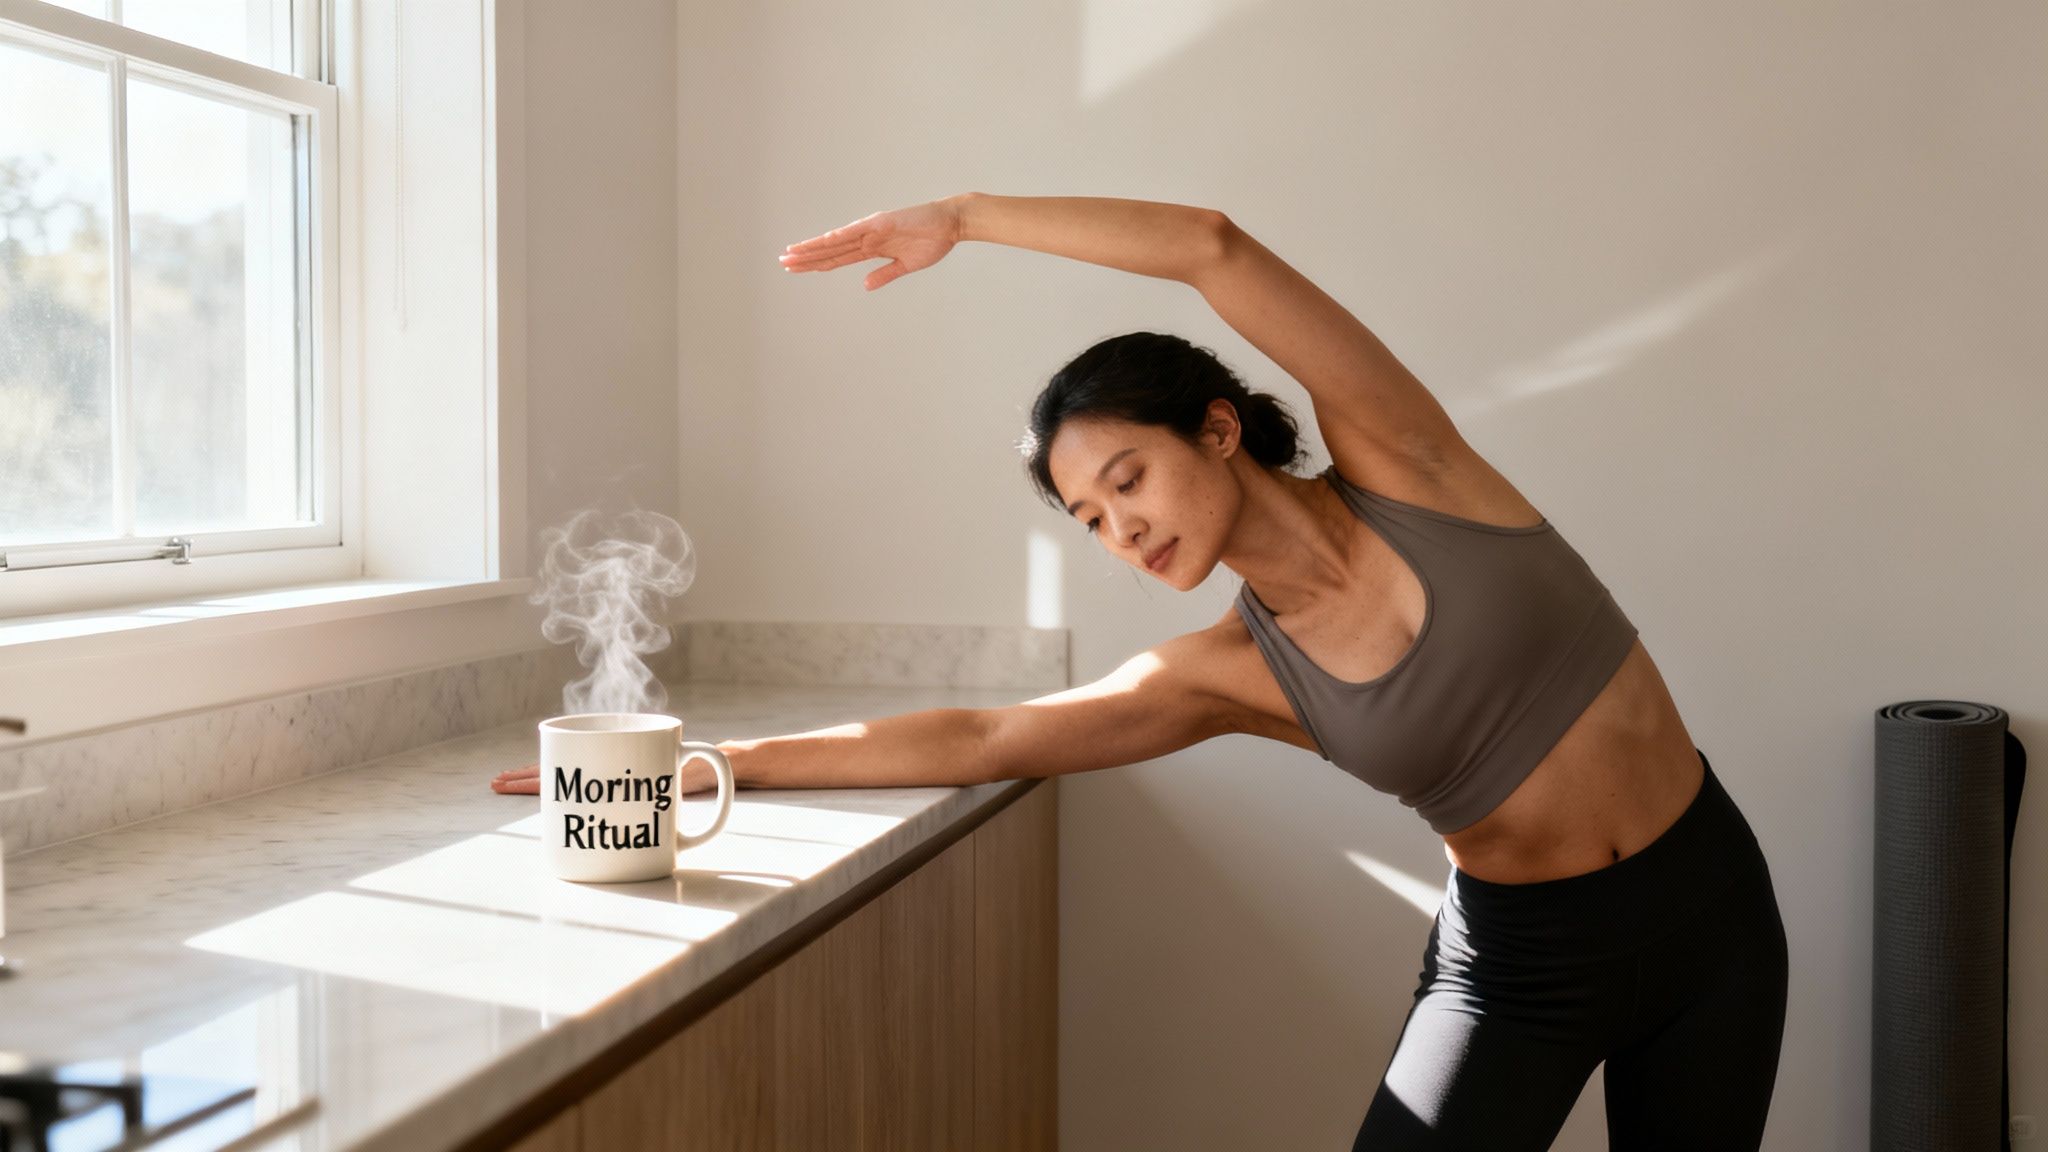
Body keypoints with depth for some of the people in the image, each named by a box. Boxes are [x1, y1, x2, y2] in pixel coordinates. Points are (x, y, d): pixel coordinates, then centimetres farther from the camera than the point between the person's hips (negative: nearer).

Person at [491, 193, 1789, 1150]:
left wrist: (962, 216, -16)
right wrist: (714, 763, -11)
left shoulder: (1400, 465, -14)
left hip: (1706, 912, -1)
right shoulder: (1228, 673, -8)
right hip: (1516, 957, 1)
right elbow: (976, 740, -9)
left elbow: (1212, 247, -24)